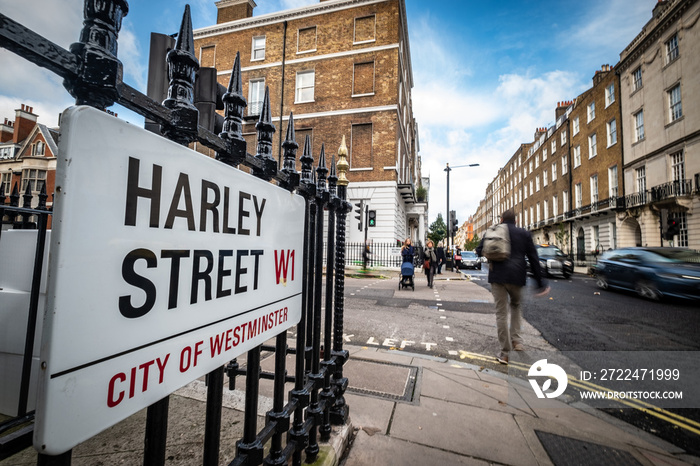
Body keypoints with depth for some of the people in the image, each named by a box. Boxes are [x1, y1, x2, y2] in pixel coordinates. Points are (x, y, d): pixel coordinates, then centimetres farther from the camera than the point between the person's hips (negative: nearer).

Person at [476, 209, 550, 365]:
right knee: (516, 306, 27)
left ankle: (505, 353, 9)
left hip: (498, 276, -1)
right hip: (517, 276, 1)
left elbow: (479, 250, 6)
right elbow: (534, 259, 8)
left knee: (501, 313, 4)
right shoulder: (524, 233, 9)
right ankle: (516, 340, 17)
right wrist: (540, 282, 12)